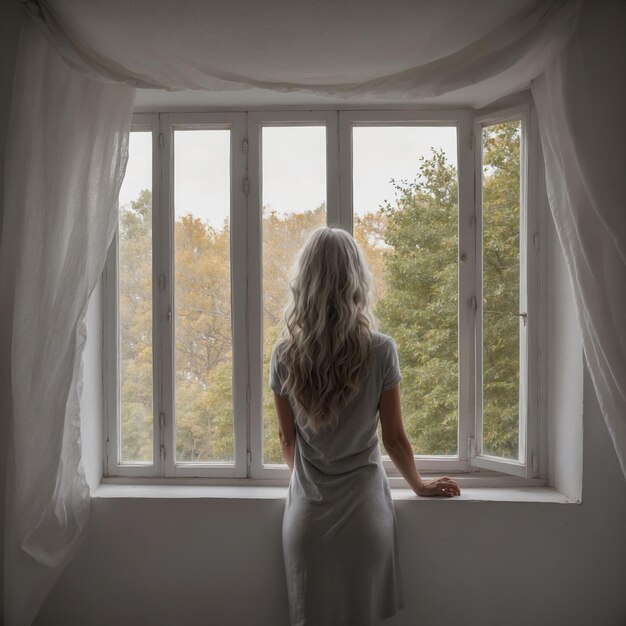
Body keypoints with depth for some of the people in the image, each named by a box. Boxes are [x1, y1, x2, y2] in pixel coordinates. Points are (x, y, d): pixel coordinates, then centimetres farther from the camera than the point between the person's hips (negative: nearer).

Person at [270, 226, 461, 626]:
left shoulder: (285, 355, -8)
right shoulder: (380, 352, -14)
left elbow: (287, 439, 3)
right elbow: (394, 439, -6)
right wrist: (421, 486, 13)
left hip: (307, 514, 2)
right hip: (363, 513, -1)